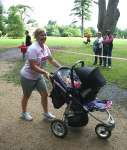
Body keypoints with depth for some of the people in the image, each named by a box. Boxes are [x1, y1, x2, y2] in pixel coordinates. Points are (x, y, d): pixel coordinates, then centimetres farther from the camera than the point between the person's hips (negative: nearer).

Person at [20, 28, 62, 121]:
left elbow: (51, 60, 6)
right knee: (27, 96, 13)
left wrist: (61, 67, -3)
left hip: (38, 76, 7)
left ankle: (46, 113, 27)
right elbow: (33, 66, -30)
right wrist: (45, 72, -35)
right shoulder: (33, 49, -28)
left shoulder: (45, 47, -3)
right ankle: (24, 113, 37)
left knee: (45, 94, 8)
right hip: (28, 76, -7)